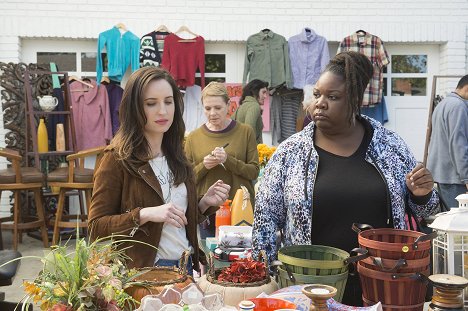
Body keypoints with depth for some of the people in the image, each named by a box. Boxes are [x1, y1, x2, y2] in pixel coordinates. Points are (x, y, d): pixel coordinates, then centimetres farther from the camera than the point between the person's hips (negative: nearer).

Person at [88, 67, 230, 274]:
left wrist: (205, 203, -4)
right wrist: (144, 214, -26)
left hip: (185, 266, 6)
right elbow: (96, 227, -14)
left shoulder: (175, 155, 6)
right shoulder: (117, 158, -13)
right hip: (142, 271, -6)